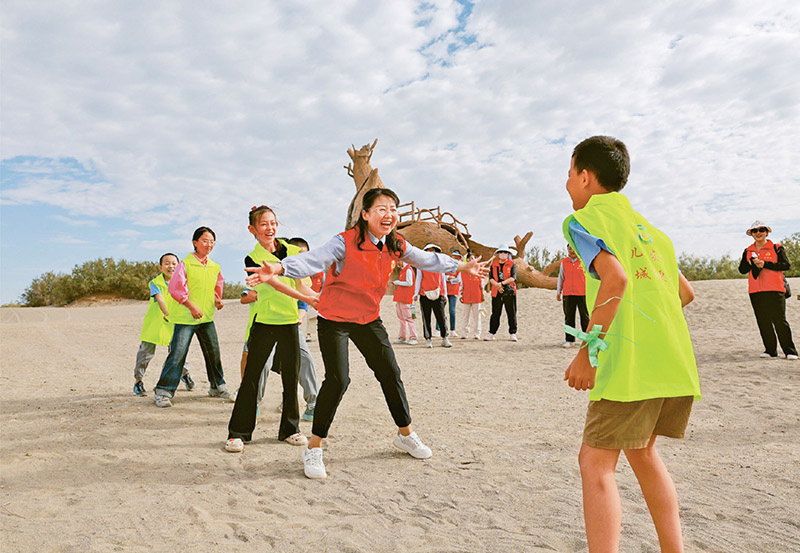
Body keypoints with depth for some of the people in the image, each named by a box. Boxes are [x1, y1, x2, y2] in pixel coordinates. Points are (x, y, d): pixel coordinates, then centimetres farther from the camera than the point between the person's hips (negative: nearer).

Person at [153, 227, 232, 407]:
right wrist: (192, 306, -16)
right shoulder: (185, 264, -7)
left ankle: (217, 386, 28)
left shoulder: (215, 267, 10)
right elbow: (175, 288, -11)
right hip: (185, 317, -6)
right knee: (178, 353, -7)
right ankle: (163, 392, 2)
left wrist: (217, 300, 3)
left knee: (213, 351, 11)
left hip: (207, 318, 6)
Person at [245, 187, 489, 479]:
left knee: (390, 373, 9)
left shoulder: (397, 246, -3)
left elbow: (427, 260, 13)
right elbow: (313, 260, -34)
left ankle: (405, 435, 31)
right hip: (334, 319, -6)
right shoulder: (346, 242, -21)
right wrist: (278, 268, -52)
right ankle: (313, 449, 3)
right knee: (337, 379, -15)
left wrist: (463, 266, 23)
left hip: (369, 319, 6)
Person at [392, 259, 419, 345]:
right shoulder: (402, 270, 18)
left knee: (408, 317, -9)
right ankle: (402, 337, 17)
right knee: (402, 318, 12)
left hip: (406, 299, -10)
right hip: (400, 298, 10)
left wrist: (397, 282, -10)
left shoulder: (408, 270, -11)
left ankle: (413, 338, -5)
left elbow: (409, 283, -18)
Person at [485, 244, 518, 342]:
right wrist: (497, 285, -14)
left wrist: (502, 283, -17)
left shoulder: (512, 264, 3)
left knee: (512, 314, 2)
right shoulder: (494, 264, 11)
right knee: (495, 314, 4)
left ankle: (512, 333, 11)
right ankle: (491, 333, 11)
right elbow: (491, 278, 3)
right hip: (496, 293, 2)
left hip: (510, 292, -1)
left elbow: (513, 278, -8)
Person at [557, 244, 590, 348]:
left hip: (582, 293, -3)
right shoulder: (564, 262, 11)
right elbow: (561, 278, 16)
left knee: (584, 317, 3)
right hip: (568, 294, 3)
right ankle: (569, 340, 11)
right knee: (569, 317, 4)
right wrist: (558, 292, 12)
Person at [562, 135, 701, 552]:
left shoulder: (582, 220, -2)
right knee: (641, 451, 23)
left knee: (596, 463, -1)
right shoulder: (647, 226, 21)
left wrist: (589, 349, -18)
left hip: (630, 363, -8)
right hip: (678, 361, 8)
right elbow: (685, 293, 22)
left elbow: (615, 277, -20)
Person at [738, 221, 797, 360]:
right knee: (763, 322, 5)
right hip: (755, 291, 4)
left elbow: (786, 265, -7)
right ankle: (770, 350, 13)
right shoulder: (748, 251, 14)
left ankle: (790, 351, 4)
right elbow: (742, 270, 9)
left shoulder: (776, 248, 4)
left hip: (775, 290, -4)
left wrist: (765, 264, -14)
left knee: (780, 321, -4)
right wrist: (752, 262, -9)